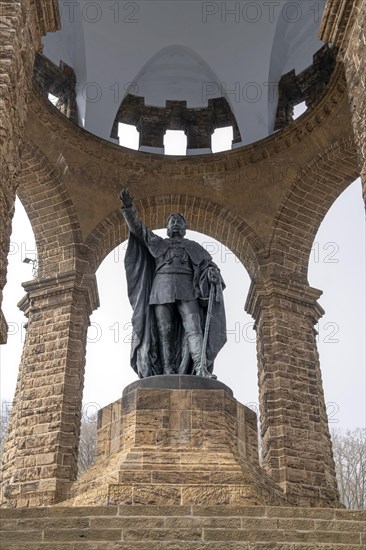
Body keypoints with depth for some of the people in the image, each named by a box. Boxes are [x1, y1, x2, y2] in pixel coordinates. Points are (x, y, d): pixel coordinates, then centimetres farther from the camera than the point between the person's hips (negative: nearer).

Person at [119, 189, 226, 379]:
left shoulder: (194, 246, 27)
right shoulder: (157, 242, 26)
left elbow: (208, 263, 13)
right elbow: (137, 227, 14)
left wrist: (212, 272, -12)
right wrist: (128, 207, -2)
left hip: (187, 290, 0)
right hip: (162, 288, 1)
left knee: (193, 328, -17)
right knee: (164, 332, -9)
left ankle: (202, 369, -30)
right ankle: (168, 374, -13)